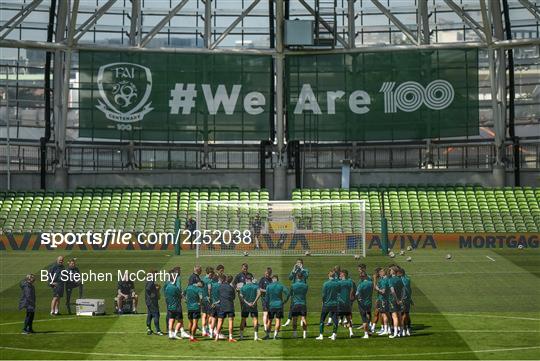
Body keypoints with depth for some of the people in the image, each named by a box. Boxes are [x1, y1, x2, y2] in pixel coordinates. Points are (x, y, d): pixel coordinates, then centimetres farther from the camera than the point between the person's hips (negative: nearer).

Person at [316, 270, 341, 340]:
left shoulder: (326, 284, -9)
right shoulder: (337, 283, -3)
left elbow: (324, 295, -5)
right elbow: (339, 293, 4)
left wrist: (323, 303, 8)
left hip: (326, 304, -1)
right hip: (335, 304, 1)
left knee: (322, 319, 9)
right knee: (335, 319, 7)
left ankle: (321, 335, 8)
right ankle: (334, 334, 2)